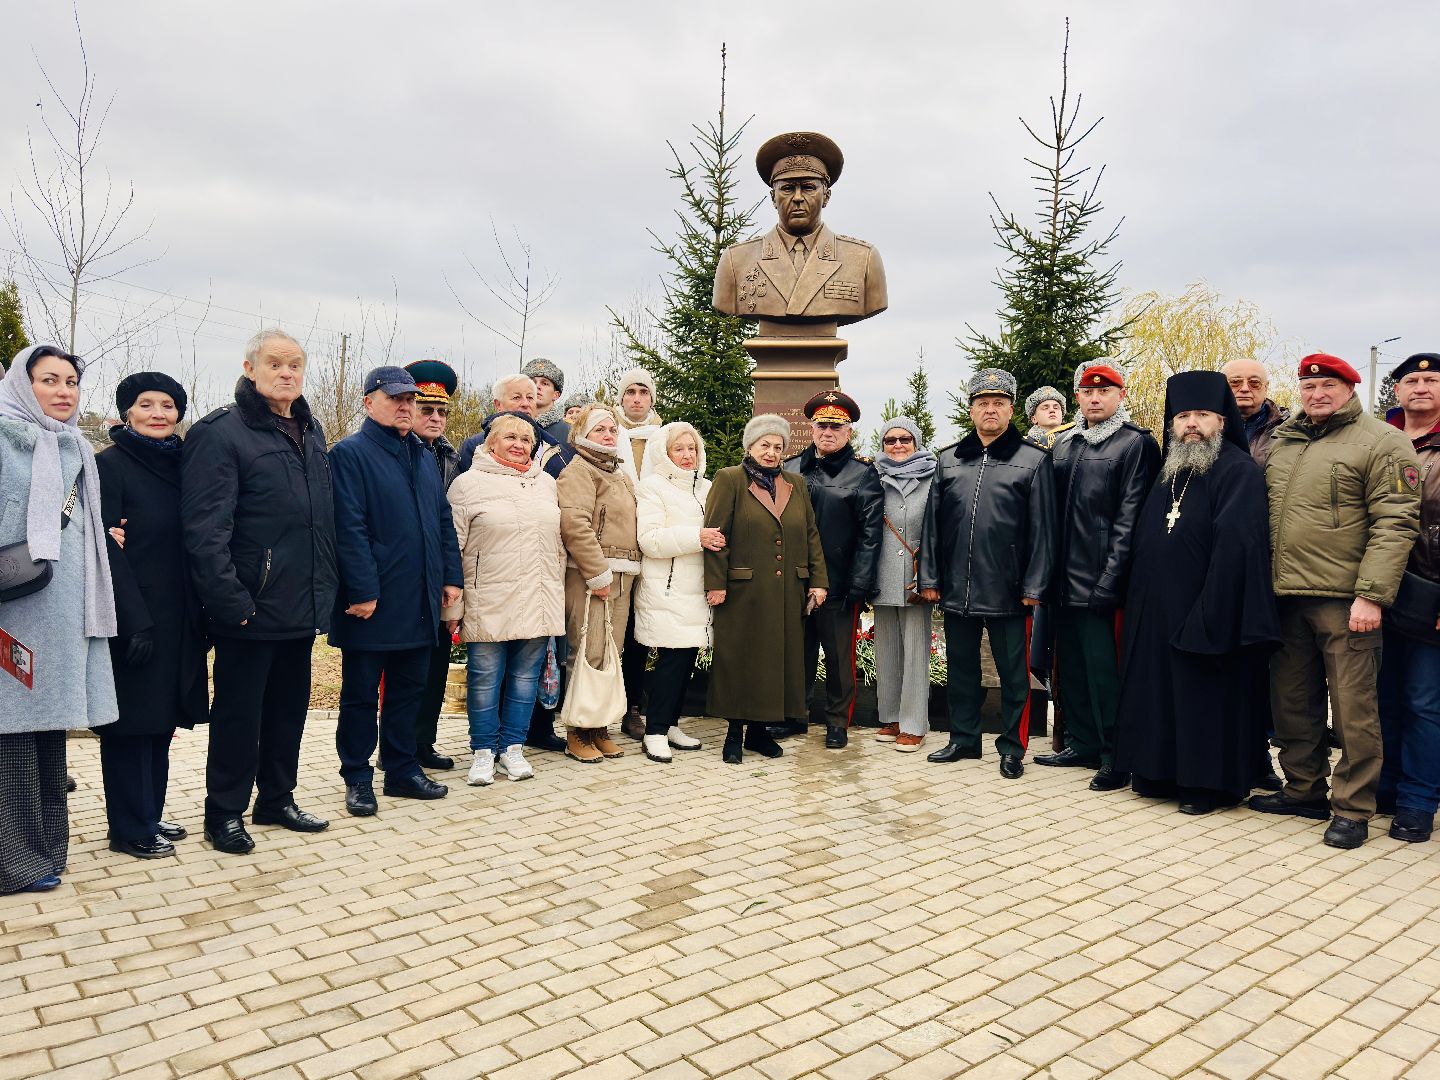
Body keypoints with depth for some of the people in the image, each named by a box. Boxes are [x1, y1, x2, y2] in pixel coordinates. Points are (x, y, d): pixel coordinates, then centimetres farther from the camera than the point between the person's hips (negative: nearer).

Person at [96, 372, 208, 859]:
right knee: (131, 721, 2)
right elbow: (107, 548, -14)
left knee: (162, 717, 13)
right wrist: (135, 619, -19)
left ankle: (150, 816, 26)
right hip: (132, 617, -7)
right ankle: (130, 829, 13)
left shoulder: (181, 464, 11)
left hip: (177, 615, 7)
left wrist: (201, 612, 8)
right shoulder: (110, 464, -8)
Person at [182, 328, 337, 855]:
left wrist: (325, 589, 11)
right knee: (238, 712, 6)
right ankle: (224, 813, 21)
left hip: (302, 608, 7)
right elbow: (206, 528, -17)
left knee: (289, 707, 17)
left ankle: (277, 799, 32)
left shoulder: (310, 432, 13)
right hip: (251, 609, -7)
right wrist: (230, 601, -21)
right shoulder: (220, 432, -11)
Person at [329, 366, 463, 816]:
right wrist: (363, 591, -19)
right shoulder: (350, 453, -7)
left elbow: (443, 521, 16)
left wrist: (451, 576, 8)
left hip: (420, 602, 7)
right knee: (361, 694, 6)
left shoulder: (424, 456, 15)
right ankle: (357, 779, 18)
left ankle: (402, 770, 27)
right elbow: (350, 528, -15)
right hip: (373, 604, -6)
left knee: (409, 690, 15)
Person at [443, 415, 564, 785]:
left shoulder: (547, 483, 13)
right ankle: (484, 751, 16)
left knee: (526, 675, 8)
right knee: (485, 677, 3)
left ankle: (512, 747, 20)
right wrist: (452, 605, -6)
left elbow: (558, 543, 18)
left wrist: (557, 593, 14)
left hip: (539, 602, 4)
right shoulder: (469, 483, -1)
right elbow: (452, 548, -3)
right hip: (488, 602, -4)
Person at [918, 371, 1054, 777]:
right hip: (957, 588, 4)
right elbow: (932, 524, 9)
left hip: (1008, 591, -3)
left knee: (1013, 672, 6)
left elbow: (1042, 528, -4)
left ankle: (1012, 747, 20)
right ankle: (963, 738, 28)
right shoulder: (949, 460, 9)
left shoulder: (1033, 460, -1)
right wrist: (930, 577, 5)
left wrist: (1034, 586, -9)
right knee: (961, 667, 14)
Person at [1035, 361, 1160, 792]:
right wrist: (1051, 571, 9)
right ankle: (1083, 744, 27)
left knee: (1104, 668, -4)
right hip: (1066, 580, 7)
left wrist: (1109, 582, -17)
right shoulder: (1065, 445, 16)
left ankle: (1117, 757, 8)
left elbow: (1129, 519, -11)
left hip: (1101, 583, -7)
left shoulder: (1136, 444, -4)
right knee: (1071, 665, 13)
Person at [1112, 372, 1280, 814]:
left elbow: (1235, 545, -20)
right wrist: (1136, 603, 9)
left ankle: (1209, 783, 15)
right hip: (1157, 615, 7)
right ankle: (1158, 772, 26)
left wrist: (1208, 618, -24)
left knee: (1205, 701, 2)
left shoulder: (1239, 471, -10)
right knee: (1158, 695, 13)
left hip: (1208, 617, -7)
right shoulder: (1169, 471, 14)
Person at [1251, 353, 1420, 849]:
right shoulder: (1282, 442, 14)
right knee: (1292, 701, 13)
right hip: (1286, 599, 6)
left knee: (1353, 709, 0)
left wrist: (1371, 595, -18)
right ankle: (1304, 790, 27)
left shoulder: (1382, 442, -4)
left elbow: (1394, 525, -11)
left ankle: (1352, 808, 12)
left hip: (1344, 602, -6)